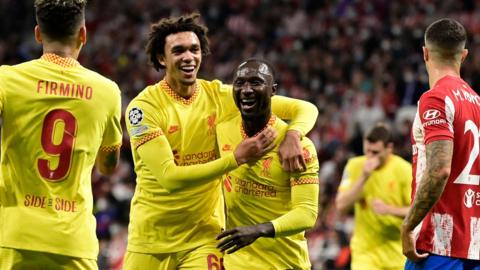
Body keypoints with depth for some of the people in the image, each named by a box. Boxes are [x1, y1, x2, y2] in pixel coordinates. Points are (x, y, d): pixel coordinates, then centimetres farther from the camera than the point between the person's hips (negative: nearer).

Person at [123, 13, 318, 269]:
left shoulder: (220, 96, -2)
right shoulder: (143, 106, -11)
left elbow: (305, 109, 1)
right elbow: (169, 177, -21)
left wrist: (292, 135, -22)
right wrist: (236, 158, -26)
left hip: (204, 235, 2)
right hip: (151, 236, -1)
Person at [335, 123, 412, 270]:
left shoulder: (404, 169, -9)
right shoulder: (354, 166, -4)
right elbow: (341, 206, -11)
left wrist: (389, 209, -24)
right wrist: (363, 177, -21)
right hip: (365, 251, 0)